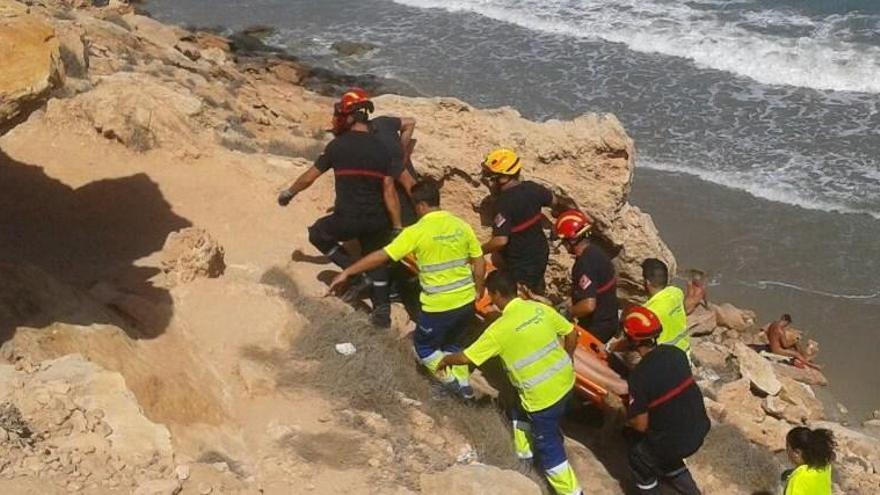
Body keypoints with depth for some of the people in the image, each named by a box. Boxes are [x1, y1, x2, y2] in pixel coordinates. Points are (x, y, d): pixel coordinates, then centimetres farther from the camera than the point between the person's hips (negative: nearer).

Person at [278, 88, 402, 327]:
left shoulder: (338, 145, -7)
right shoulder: (381, 148, 2)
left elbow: (310, 176, 2)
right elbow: (389, 191, -2)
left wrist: (289, 193, 20)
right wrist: (397, 227, 4)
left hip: (347, 219, -4)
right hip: (376, 221, 4)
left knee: (317, 234, 24)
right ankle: (382, 309, 22)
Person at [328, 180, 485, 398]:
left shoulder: (417, 232, -14)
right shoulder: (462, 226, 0)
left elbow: (382, 256, -12)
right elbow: (479, 263, 5)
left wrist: (347, 272, -5)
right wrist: (478, 290, 22)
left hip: (439, 306, -6)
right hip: (466, 302, 6)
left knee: (425, 348, 18)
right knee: (451, 344, 29)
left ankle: (453, 383, 10)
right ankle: (464, 384, 27)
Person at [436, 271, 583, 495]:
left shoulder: (500, 329, -18)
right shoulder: (541, 308, -3)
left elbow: (466, 358, -9)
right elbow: (572, 334, 5)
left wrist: (447, 359, 11)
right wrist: (564, 362, 21)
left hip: (543, 395, -7)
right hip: (565, 380, 7)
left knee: (548, 445, 11)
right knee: (522, 412, 31)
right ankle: (524, 453, 50)